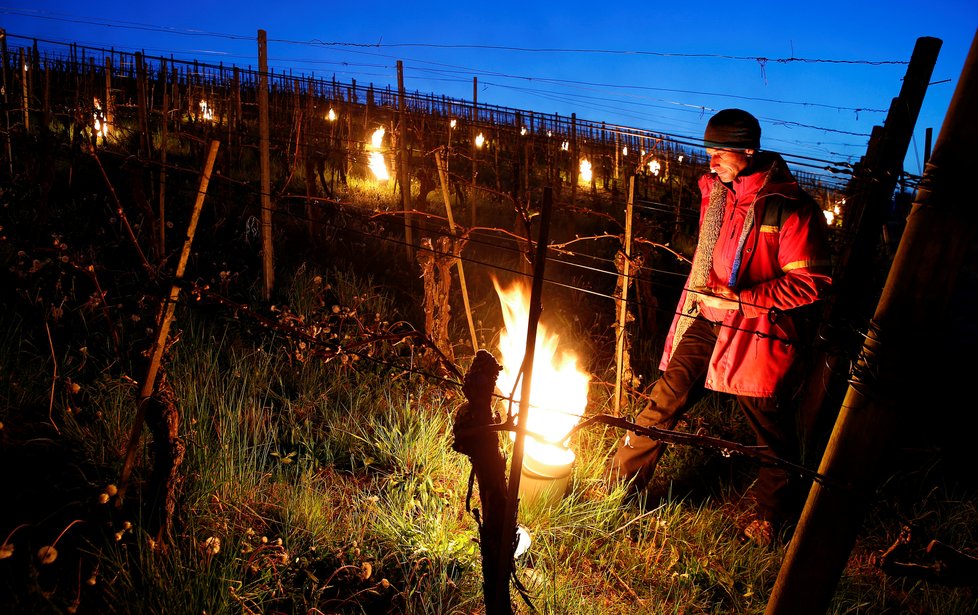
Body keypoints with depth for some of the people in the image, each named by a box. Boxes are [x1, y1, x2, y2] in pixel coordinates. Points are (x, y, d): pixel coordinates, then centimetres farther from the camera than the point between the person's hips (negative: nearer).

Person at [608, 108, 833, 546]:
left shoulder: (790, 209, -16)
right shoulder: (715, 191, 6)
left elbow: (810, 282, -17)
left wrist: (740, 298, -21)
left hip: (757, 329, -5)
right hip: (706, 318, 6)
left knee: (769, 422, 9)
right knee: (665, 398, 3)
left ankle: (774, 511, 32)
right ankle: (622, 484, 16)